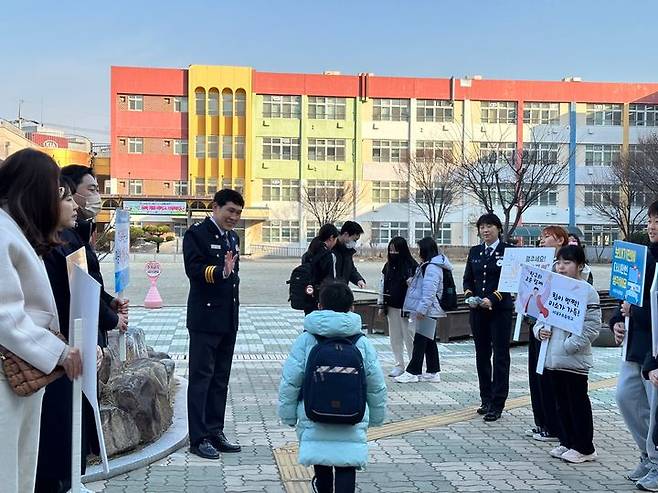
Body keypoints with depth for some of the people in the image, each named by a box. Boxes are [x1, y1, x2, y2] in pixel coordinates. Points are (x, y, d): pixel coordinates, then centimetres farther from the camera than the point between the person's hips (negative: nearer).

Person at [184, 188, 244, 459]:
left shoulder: (233, 238, 17)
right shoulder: (197, 234, -8)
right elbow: (194, 269, -20)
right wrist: (222, 271, -34)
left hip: (228, 320, 8)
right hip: (205, 318, -8)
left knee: (221, 379, 13)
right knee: (201, 377, -2)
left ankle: (215, 432, 22)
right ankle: (198, 439, 4)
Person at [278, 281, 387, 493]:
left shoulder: (305, 340, -4)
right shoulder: (362, 343, 1)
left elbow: (290, 382, -4)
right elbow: (377, 385, 7)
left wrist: (288, 415, 7)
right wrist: (376, 417, 21)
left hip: (313, 418, 1)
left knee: (320, 453, 24)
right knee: (346, 468, 3)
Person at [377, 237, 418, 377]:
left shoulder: (412, 265, -10)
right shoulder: (388, 266, 9)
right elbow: (383, 285, 14)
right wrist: (382, 305, 12)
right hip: (391, 307, 6)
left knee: (409, 336, -1)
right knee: (395, 337, 11)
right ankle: (399, 365, 21)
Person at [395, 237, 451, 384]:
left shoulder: (432, 267, -17)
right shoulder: (428, 265, 16)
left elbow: (429, 291, -23)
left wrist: (422, 309, -25)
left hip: (427, 311, -11)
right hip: (428, 310, 11)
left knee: (420, 340, -6)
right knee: (429, 341, 12)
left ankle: (412, 372, -2)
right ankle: (433, 372, 17)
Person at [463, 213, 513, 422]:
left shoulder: (508, 250, -4)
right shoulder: (474, 252, 12)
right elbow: (467, 278, 13)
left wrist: (492, 299, -20)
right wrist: (469, 296, -7)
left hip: (500, 310, -5)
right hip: (478, 311, 5)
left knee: (500, 356, -2)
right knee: (482, 355, 10)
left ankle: (497, 404, 1)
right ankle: (486, 400, 21)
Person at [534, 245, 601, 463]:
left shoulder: (587, 292, -11)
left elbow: (591, 326, -16)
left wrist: (568, 345, -20)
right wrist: (540, 329, -1)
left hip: (574, 359, -7)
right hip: (552, 357, 7)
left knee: (578, 402, 3)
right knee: (561, 402, 16)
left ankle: (584, 448, 14)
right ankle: (567, 443, 28)